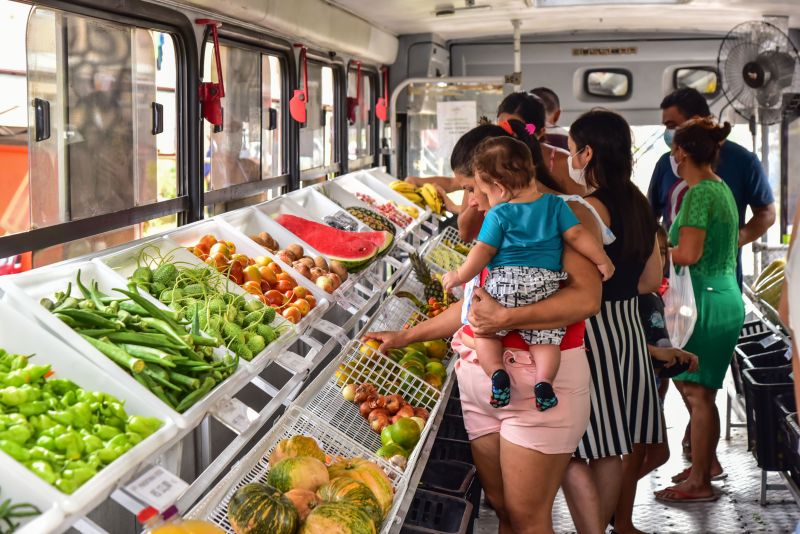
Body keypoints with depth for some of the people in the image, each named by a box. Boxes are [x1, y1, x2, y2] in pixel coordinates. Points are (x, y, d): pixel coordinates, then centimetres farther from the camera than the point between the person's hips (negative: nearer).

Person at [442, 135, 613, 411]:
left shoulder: (498, 214, 2)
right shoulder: (555, 204, 12)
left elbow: (483, 251, -1)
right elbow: (576, 235, 9)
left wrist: (459, 276, 11)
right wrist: (603, 260, 18)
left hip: (504, 282, -3)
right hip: (546, 285, 3)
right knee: (545, 336, 9)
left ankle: (496, 370, -12)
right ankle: (544, 379, -16)